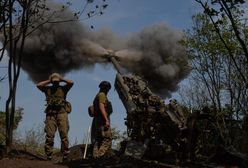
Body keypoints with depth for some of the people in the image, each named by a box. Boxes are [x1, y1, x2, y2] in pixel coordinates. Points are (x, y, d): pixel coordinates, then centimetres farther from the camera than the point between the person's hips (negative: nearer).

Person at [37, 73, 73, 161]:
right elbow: (38, 85, 1)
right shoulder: (47, 89, 16)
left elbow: (71, 83, -3)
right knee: (49, 135, -5)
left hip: (62, 113, -1)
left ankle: (65, 155, -4)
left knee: (64, 134, -6)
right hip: (50, 114, 1)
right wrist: (48, 81, 10)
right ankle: (49, 156, -2)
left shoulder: (63, 88, 13)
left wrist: (62, 79, 10)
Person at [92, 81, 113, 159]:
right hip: (102, 121, -10)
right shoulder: (102, 95, -5)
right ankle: (99, 156, -22)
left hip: (96, 121, 10)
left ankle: (95, 157, 5)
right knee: (107, 140, -13)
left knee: (98, 140, 8)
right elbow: (101, 107, -18)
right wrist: (106, 120, -23)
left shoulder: (97, 96, 25)